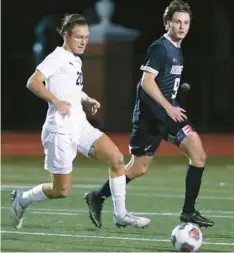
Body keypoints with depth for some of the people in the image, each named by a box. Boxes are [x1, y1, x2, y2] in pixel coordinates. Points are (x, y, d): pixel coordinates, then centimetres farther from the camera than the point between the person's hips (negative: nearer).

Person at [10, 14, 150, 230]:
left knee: (117, 159, -8)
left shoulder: (76, 61, 15)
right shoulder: (58, 58, -11)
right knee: (62, 191, -1)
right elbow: (33, 82, -23)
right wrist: (56, 102, -31)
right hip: (60, 131, -8)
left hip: (80, 126, 8)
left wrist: (88, 100, 12)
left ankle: (120, 215, -1)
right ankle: (22, 200, 24)